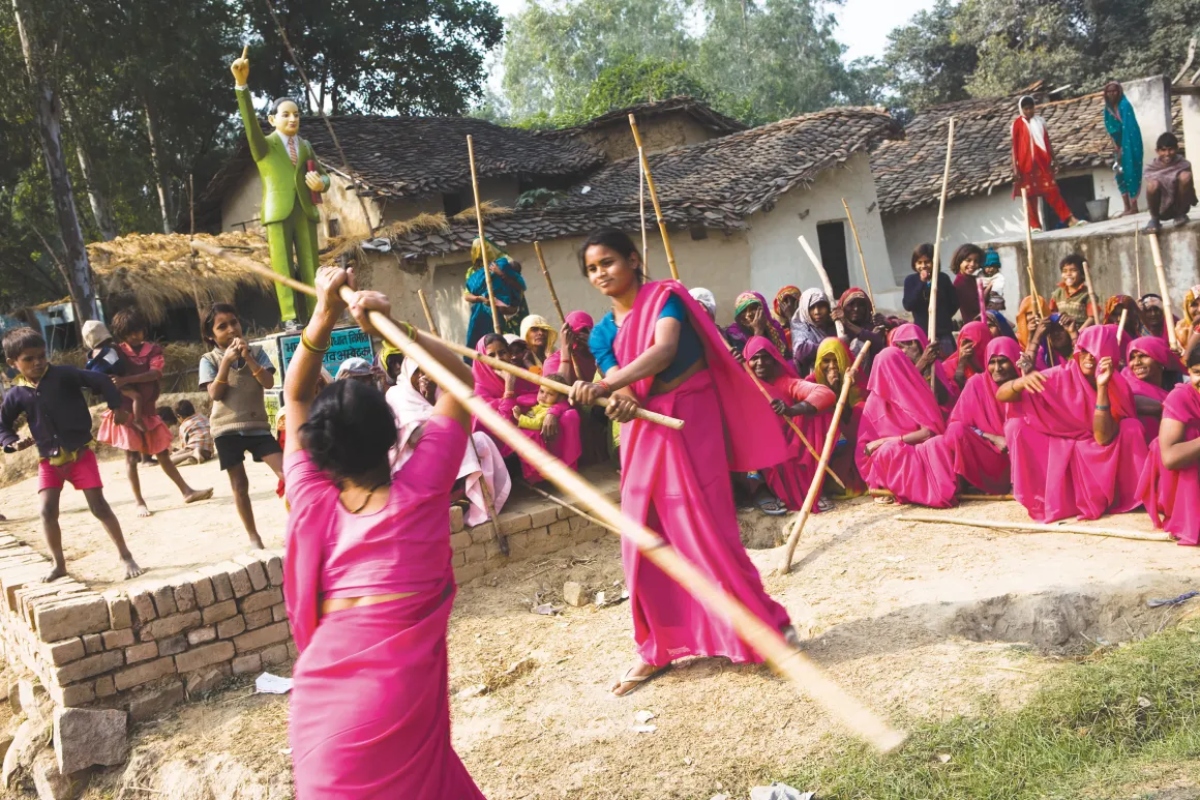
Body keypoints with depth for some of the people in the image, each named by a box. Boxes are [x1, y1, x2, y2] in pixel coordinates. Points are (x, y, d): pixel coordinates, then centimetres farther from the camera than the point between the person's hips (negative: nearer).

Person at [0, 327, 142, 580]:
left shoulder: (64, 375, -9)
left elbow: (101, 381, -8)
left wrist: (117, 406, -13)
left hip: (80, 454, -3)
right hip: (48, 460, 3)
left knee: (99, 506, -3)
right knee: (48, 511, -5)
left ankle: (126, 556, 8)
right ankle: (59, 565, 12)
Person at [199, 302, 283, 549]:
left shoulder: (255, 351, 2)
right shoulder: (209, 360, -1)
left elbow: (269, 382, -11)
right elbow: (215, 394, -13)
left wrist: (248, 357, -20)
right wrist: (226, 361, -20)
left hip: (257, 425, 1)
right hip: (227, 429, -1)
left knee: (286, 472, -10)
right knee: (239, 485, 6)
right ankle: (253, 536, 16)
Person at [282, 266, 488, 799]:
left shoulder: (312, 503, 0)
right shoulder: (419, 492, -7)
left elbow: (295, 396, 11)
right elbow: (459, 379, 1)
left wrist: (323, 317, 2)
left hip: (323, 697, 3)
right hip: (401, 691, -3)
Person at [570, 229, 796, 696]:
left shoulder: (665, 297, -8)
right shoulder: (602, 333, 9)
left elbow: (664, 351, -27)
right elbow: (620, 385, -4)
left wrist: (602, 386, -39)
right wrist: (620, 401, -30)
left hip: (690, 421, -6)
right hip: (644, 431, 6)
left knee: (706, 531, -6)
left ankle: (766, 625, 13)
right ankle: (657, 648, 19)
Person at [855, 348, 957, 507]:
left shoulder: (917, 392, -1)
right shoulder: (876, 397, 6)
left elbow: (929, 432, -13)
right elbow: (865, 445, 5)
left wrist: (884, 441, -17)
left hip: (919, 453, -1)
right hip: (889, 458, 1)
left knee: (937, 445, -35)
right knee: (889, 450, -35)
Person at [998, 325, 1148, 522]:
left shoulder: (1117, 386, -15)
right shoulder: (1061, 376, -16)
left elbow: (1103, 438, -28)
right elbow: (1000, 395, -21)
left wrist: (1102, 387, -34)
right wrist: (1022, 382, -43)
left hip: (1096, 460, 0)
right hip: (1058, 454, 0)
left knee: (1131, 428, -25)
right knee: (1017, 426, -23)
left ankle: (1100, 498, -7)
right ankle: (1045, 499, -9)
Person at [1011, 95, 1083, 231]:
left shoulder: (1040, 121, 9)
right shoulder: (1017, 124, -1)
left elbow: (1047, 142, 14)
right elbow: (1014, 147, -3)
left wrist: (1054, 159, 12)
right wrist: (1015, 167, -8)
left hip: (1043, 162, 3)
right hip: (1026, 165, -3)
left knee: (1052, 192, 0)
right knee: (1030, 196, 1)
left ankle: (1069, 219, 0)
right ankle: (1035, 226, 5)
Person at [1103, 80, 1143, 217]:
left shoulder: (1125, 105, -11)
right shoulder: (1108, 108, 10)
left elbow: (1127, 127, -15)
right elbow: (1110, 129, 9)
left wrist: (1123, 147, -17)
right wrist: (1115, 145, -2)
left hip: (1129, 143, -8)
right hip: (1118, 145, 8)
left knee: (1130, 172, -9)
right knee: (1120, 174, 6)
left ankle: (1134, 207, -8)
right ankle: (1127, 207, 10)